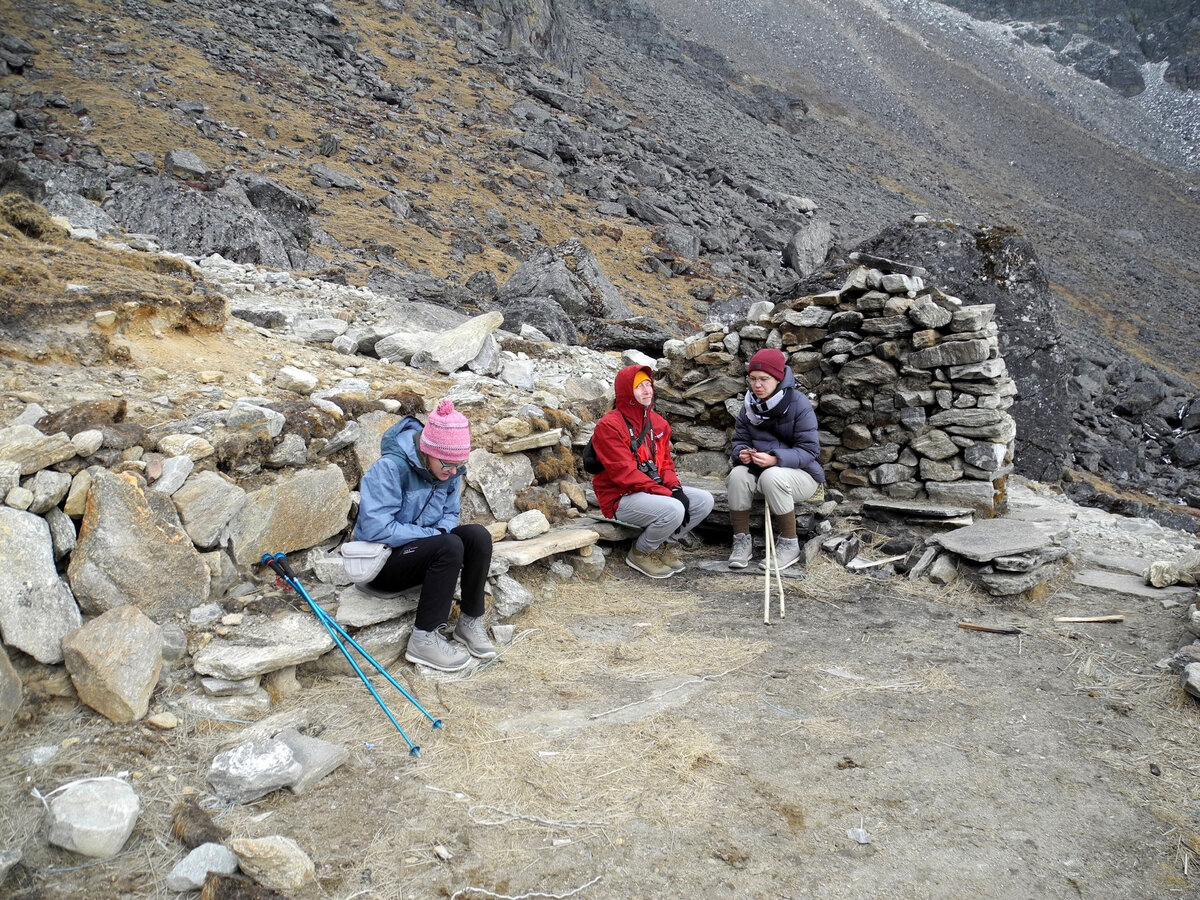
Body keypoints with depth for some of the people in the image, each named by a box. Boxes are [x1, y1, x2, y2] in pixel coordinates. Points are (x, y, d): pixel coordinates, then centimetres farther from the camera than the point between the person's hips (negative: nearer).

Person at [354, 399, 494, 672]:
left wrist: (442, 530, -15)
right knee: (449, 546, -31)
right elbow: (376, 528, -29)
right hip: (380, 562, -7)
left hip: (420, 551, 7)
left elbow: (450, 514, 9)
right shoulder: (390, 468, -25)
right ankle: (424, 639, -25)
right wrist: (433, 534, -24)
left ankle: (470, 620, -7)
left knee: (478, 536, -17)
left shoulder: (450, 471, -3)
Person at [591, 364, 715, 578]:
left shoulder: (658, 423, 10)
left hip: (656, 491, 8)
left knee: (704, 501, -8)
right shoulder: (608, 426, -15)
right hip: (621, 499, -8)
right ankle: (640, 553, -4)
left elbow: (665, 462, 14)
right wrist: (667, 494, -24)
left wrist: (676, 488, -9)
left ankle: (666, 545, 10)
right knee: (673, 510, -32)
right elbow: (624, 473, -21)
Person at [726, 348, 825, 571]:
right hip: (760, 469, 4)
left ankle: (789, 545, -19)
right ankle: (742, 540, -13)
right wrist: (742, 452, -21)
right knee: (737, 475, -28)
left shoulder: (798, 404, -15)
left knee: (771, 477, -37)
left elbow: (809, 450, -19)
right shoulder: (750, 404, 2)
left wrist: (774, 459, -34)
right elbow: (740, 439, 5)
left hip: (802, 474, -4)